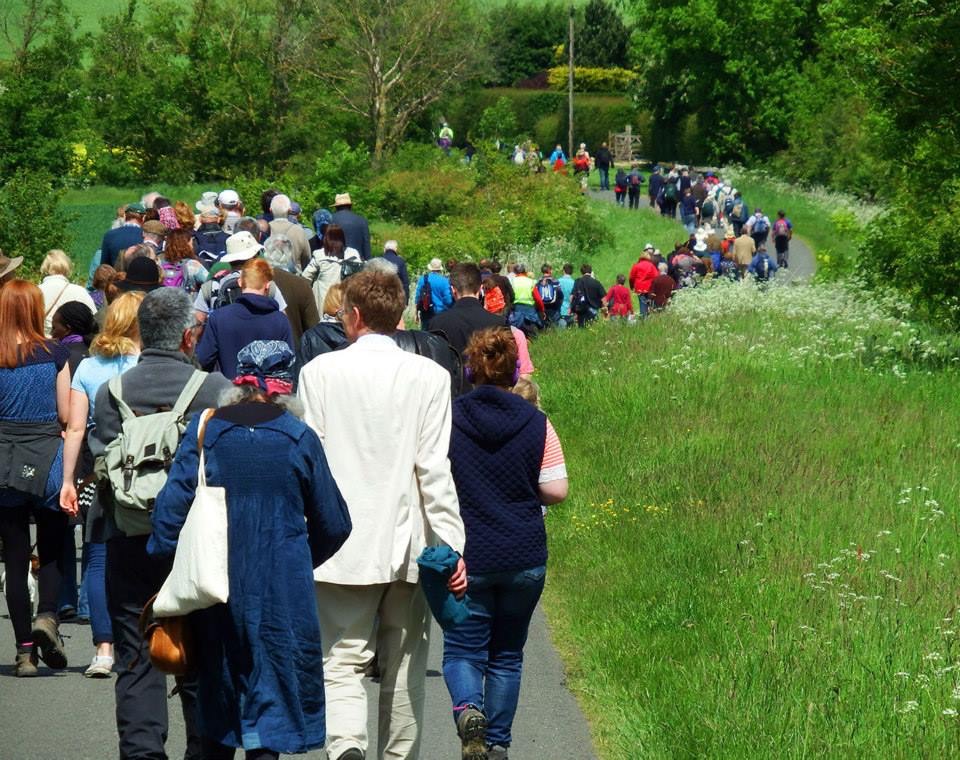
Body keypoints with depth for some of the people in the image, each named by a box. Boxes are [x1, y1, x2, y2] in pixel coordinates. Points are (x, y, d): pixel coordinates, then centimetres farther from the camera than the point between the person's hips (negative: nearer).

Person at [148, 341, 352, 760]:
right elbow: (334, 525, 3)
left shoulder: (205, 429, -1)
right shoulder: (299, 438, -3)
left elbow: (171, 505, -5)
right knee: (271, 695, 0)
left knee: (217, 696, 17)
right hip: (282, 591, -2)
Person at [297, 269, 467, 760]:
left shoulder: (320, 371, -2)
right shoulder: (429, 376, -2)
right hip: (409, 545, 1)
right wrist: (452, 547, -3)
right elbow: (434, 468, -5)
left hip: (341, 548, -1)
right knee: (404, 671, 13)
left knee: (341, 662, -4)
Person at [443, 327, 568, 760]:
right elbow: (556, 490, -4)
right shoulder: (535, 423, -5)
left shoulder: (448, 419, -6)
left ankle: (467, 709, -23)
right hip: (525, 558, 1)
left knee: (462, 650, 5)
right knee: (506, 654, 15)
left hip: (465, 557, -1)